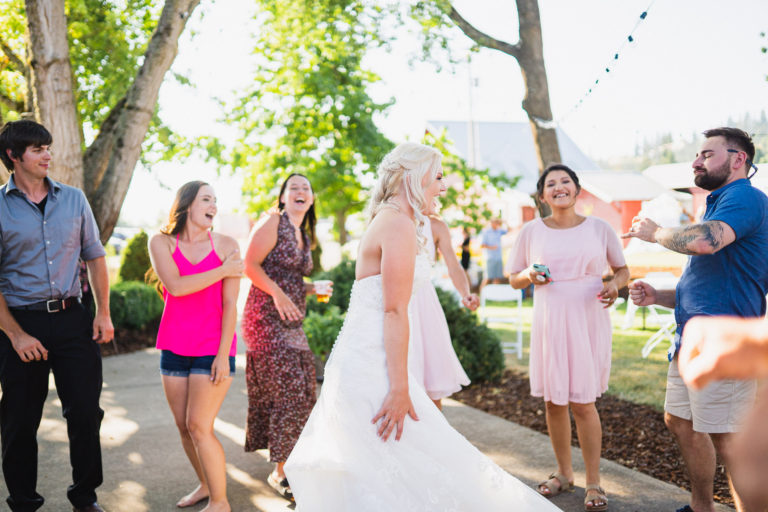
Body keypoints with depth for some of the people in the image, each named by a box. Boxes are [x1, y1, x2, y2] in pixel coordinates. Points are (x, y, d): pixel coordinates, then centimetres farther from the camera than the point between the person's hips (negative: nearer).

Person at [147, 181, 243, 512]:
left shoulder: (226, 245, -2)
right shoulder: (161, 242, 2)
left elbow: (230, 305, -6)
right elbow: (175, 286, -14)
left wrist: (223, 354, -12)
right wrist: (223, 271, -11)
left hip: (212, 349, -3)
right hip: (174, 348, 3)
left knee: (199, 427, -8)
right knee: (183, 427, 10)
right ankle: (205, 485, 30)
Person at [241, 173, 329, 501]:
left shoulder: (304, 236, 17)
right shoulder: (272, 223, -7)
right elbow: (250, 265, -13)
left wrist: (312, 288, 7)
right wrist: (277, 293, -22)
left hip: (292, 321, 9)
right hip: (266, 318, -9)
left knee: (300, 389, 10)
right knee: (286, 388, -11)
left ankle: (293, 461, 26)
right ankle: (280, 472, -1)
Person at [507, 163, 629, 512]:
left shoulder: (599, 228, 1)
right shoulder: (531, 232, 3)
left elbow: (622, 268, 13)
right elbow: (514, 279, 11)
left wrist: (615, 284, -9)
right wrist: (529, 276, -11)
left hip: (589, 323, -2)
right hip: (549, 323, 2)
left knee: (583, 403, -2)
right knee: (553, 400, 9)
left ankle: (594, 482, 14)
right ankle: (564, 473, 29)